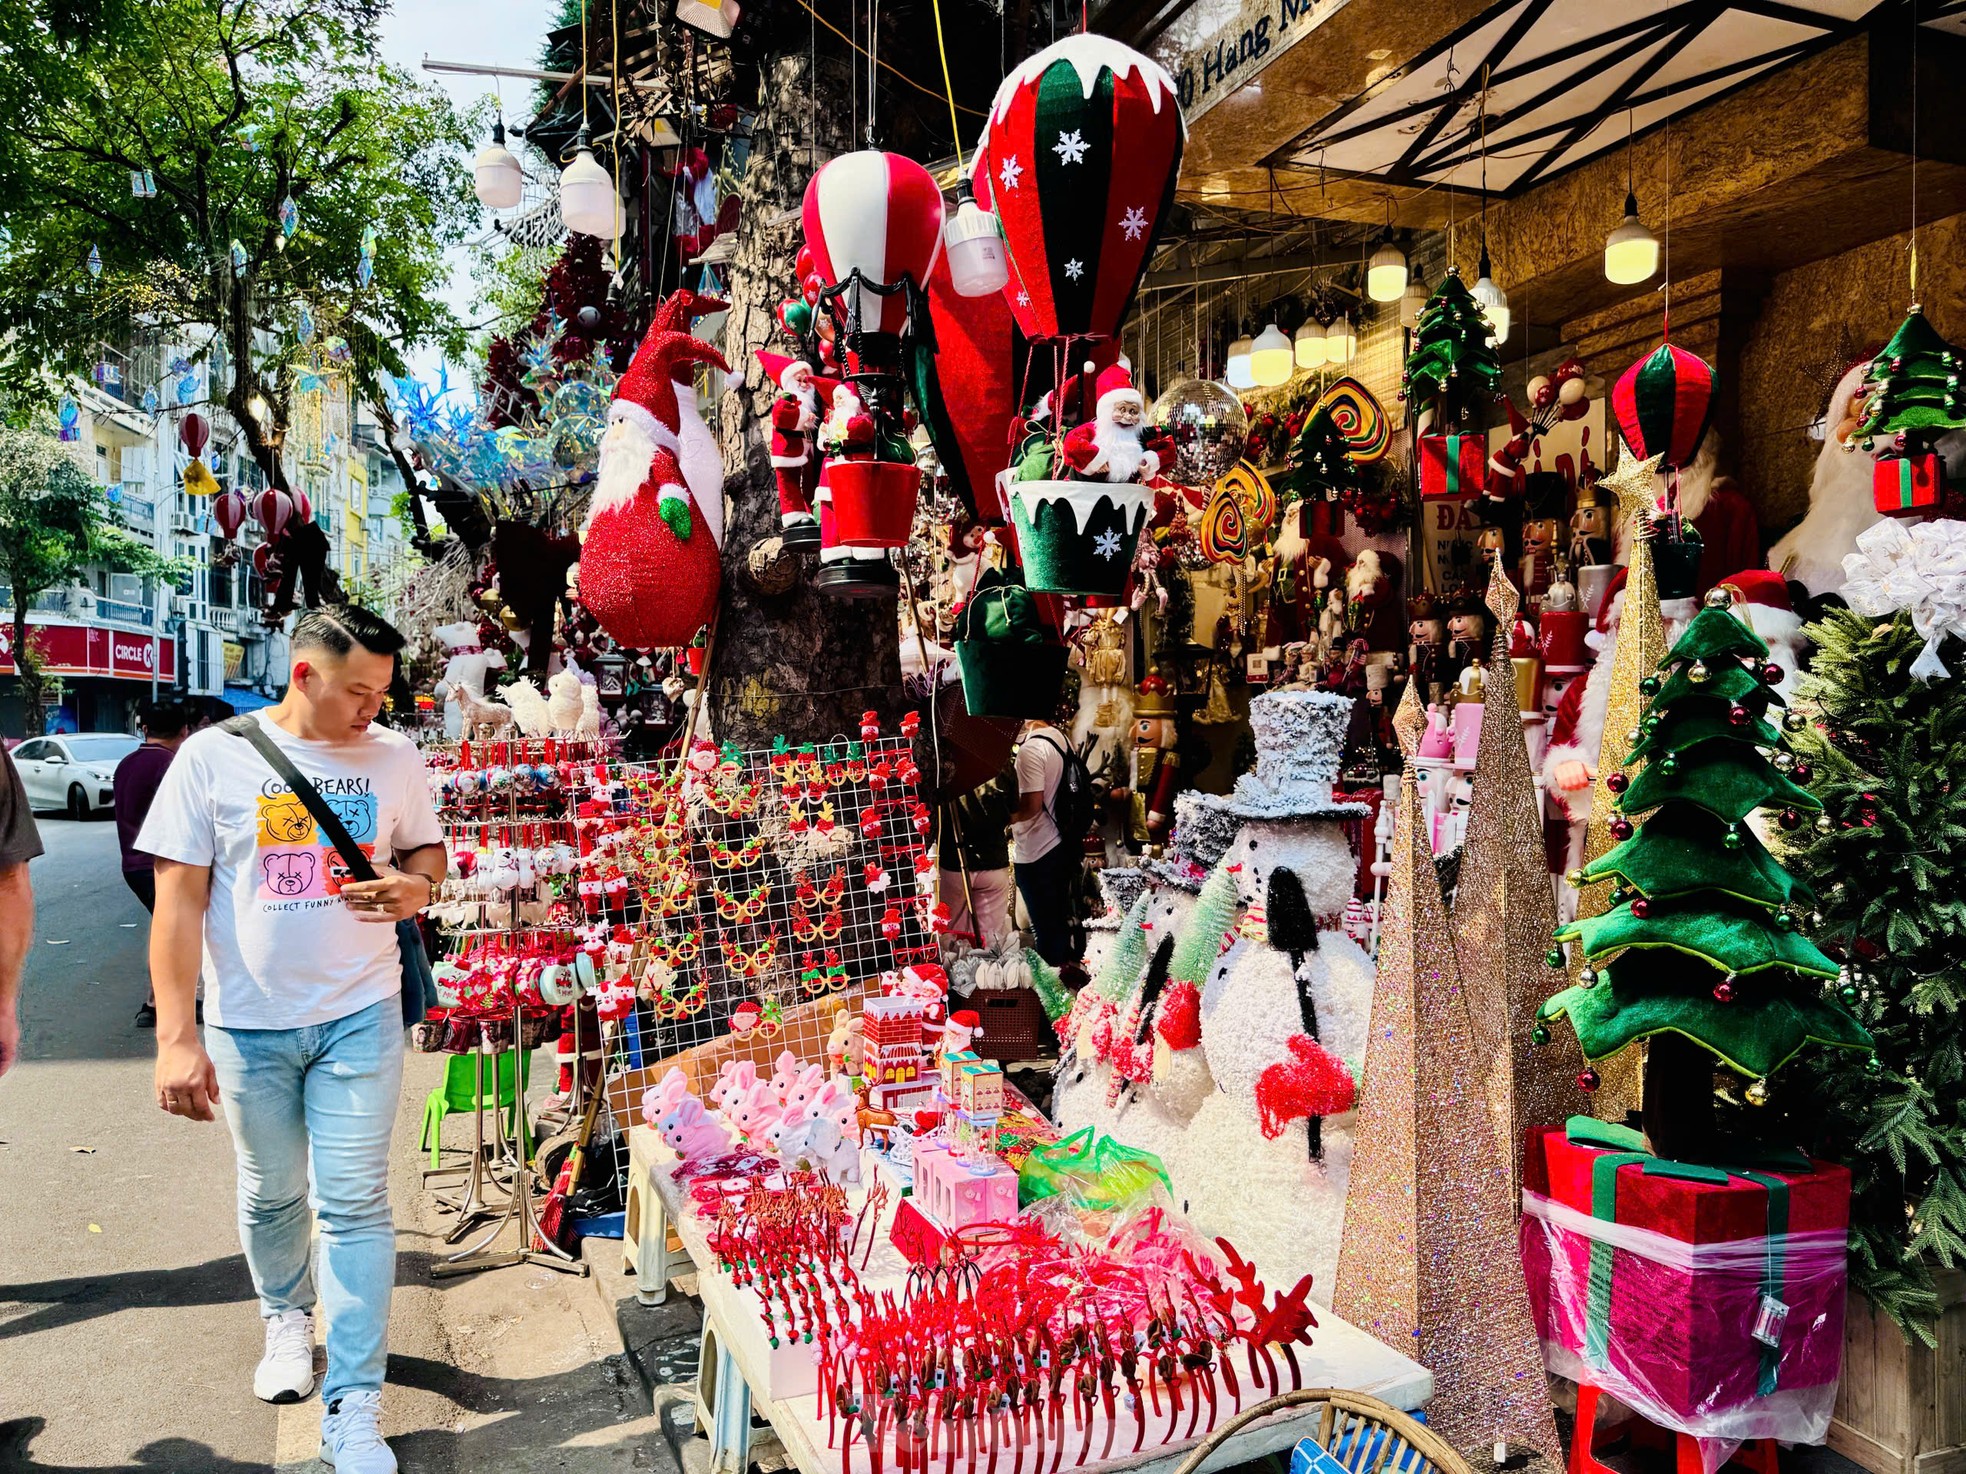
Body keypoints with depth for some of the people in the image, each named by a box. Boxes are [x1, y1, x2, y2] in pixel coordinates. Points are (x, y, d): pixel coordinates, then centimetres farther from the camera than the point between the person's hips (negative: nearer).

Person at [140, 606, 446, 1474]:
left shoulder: (394, 757, 0)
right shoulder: (214, 757, -7)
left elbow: (426, 849, 14)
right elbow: (179, 901, -7)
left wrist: (416, 886, -11)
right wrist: (175, 1037, -11)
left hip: (360, 1015, 0)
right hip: (249, 1022, 0)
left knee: (355, 1204, -1)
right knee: (271, 1191, 17)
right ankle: (287, 1315, 46)